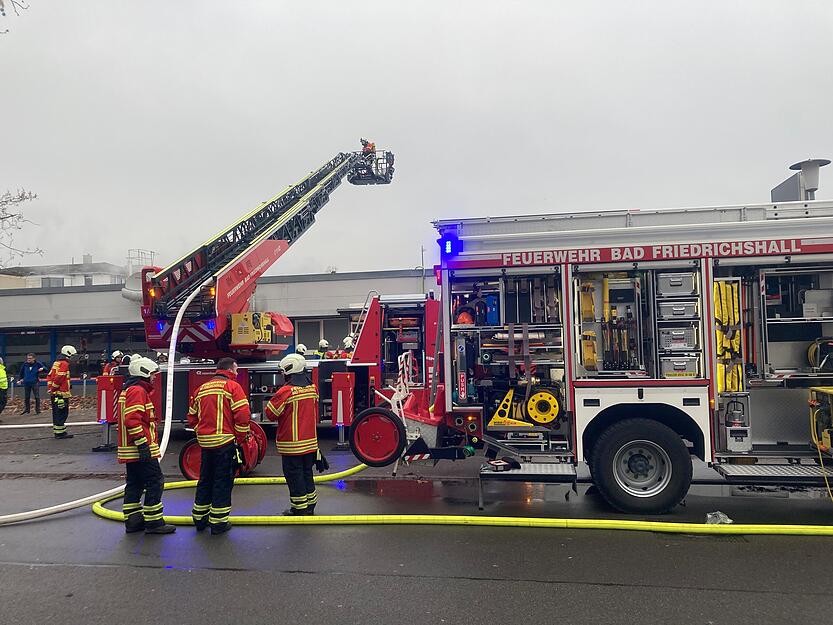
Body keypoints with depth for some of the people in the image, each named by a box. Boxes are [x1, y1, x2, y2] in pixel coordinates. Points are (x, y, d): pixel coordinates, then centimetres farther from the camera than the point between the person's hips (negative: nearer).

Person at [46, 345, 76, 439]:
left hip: (54, 394, 10)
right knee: (62, 413, -6)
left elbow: (49, 376, 20)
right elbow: (58, 379, -20)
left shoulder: (56, 363, 18)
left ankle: (57, 431, 21)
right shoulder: (64, 364, -13)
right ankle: (60, 432, -6)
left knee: (56, 413, 14)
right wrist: (54, 388, -11)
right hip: (61, 393, -10)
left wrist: (50, 388, 18)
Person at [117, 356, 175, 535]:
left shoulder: (128, 390, 20)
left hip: (130, 450, 11)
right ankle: (154, 522, -2)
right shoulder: (138, 391, -15)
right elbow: (132, 420, -24)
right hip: (141, 450, -11)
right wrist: (142, 443, -24)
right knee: (155, 482, -5)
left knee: (134, 484, 14)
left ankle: (132, 521, 19)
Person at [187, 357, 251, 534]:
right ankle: (219, 522, 7)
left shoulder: (201, 389, 14)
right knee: (223, 482, 2)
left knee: (205, 480, 18)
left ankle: (199, 518, 27)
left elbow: (192, 418, 17)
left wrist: (202, 433, 18)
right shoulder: (232, 386, -7)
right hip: (225, 442, -6)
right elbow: (243, 415, -15)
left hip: (205, 443, 7)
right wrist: (239, 438, -5)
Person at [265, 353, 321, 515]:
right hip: (310, 441, 7)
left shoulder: (286, 391, -18)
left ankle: (299, 509, 11)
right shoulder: (312, 389, 3)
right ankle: (310, 504, 25)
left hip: (292, 444, -6)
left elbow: (270, 413, -12)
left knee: (294, 476, 4)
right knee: (307, 473, 17)